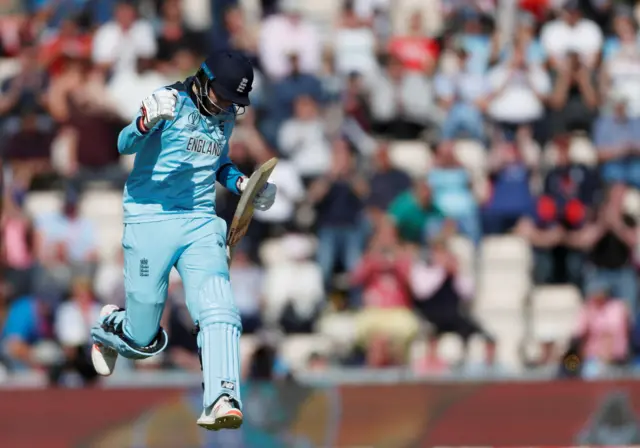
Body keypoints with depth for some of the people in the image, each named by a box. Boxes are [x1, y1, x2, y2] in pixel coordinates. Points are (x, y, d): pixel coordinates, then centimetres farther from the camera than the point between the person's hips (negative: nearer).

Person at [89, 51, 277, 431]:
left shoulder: (225, 118, 9)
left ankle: (222, 401, -29)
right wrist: (147, 122, -47)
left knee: (219, 314, -20)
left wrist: (240, 183, 8)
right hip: (150, 222, -5)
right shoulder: (170, 102, -11)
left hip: (200, 226, 5)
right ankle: (107, 328, 39)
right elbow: (125, 145, -26)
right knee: (144, 341, 4)